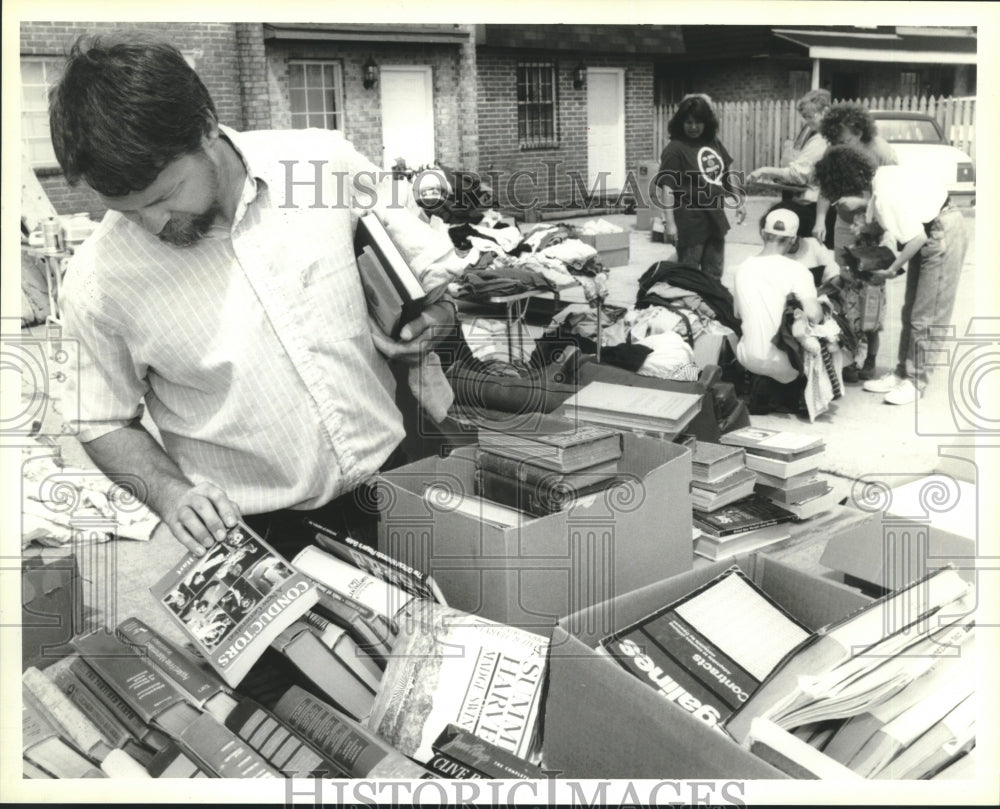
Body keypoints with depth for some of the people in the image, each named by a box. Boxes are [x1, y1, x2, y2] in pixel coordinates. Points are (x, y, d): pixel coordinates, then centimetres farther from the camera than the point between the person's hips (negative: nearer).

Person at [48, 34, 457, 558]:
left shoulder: (325, 162, -7)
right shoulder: (97, 280, -9)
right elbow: (104, 424, 4)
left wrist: (432, 315, -7)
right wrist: (169, 493, -13)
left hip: (391, 473, 1)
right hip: (252, 534, 0)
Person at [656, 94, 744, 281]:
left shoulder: (714, 143, 8)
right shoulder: (675, 149, -12)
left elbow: (727, 173, 20)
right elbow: (667, 187, -18)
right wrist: (669, 222, -25)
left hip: (715, 218, 7)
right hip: (690, 222, -7)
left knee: (713, 276, 16)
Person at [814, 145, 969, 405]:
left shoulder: (886, 195, -29)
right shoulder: (875, 182, -3)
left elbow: (916, 237, -25)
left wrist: (891, 271, -14)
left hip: (943, 234, -9)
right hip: (928, 234, 10)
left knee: (926, 316, -4)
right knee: (910, 311, 12)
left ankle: (915, 381, 5)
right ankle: (901, 373, 20)